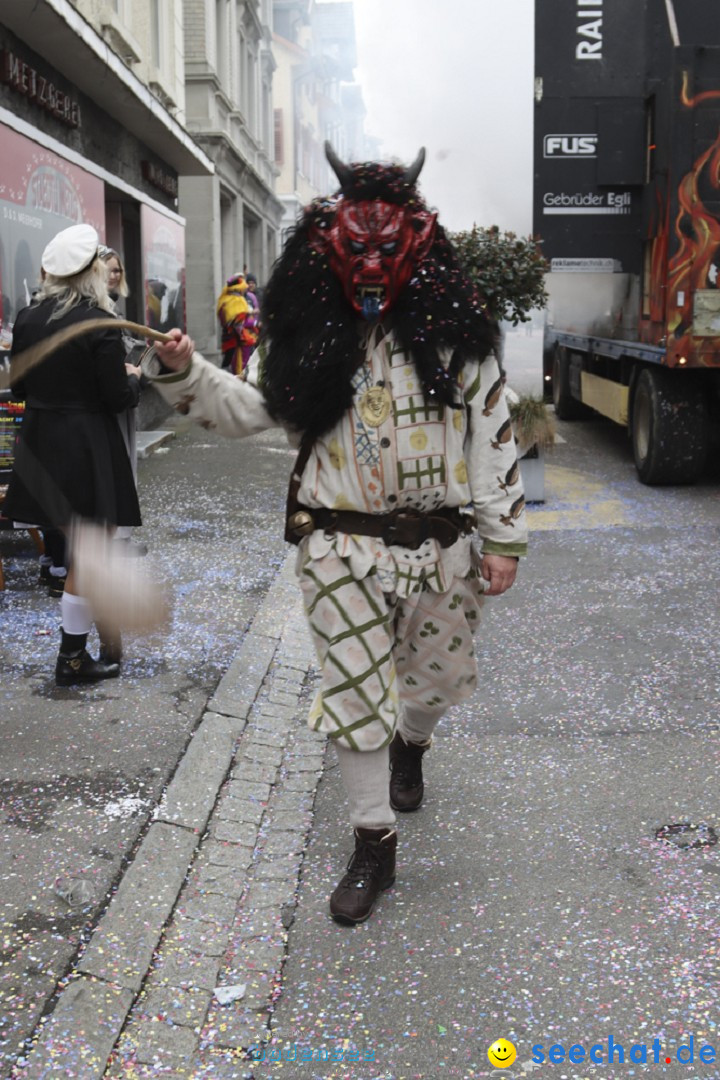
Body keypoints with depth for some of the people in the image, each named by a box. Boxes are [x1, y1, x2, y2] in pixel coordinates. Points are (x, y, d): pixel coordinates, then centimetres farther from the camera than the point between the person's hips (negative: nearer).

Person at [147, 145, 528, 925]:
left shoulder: (452, 332, -3)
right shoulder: (307, 339, 0)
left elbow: (492, 435, -2)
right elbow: (247, 408, 7)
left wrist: (503, 536, -5)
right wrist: (184, 373, -11)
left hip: (441, 541, 1)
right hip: (342, 546, 0)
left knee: (436, 674, 20)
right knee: (353, 694, 2)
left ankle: (410, 747, 56)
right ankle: (373, 844, 20)